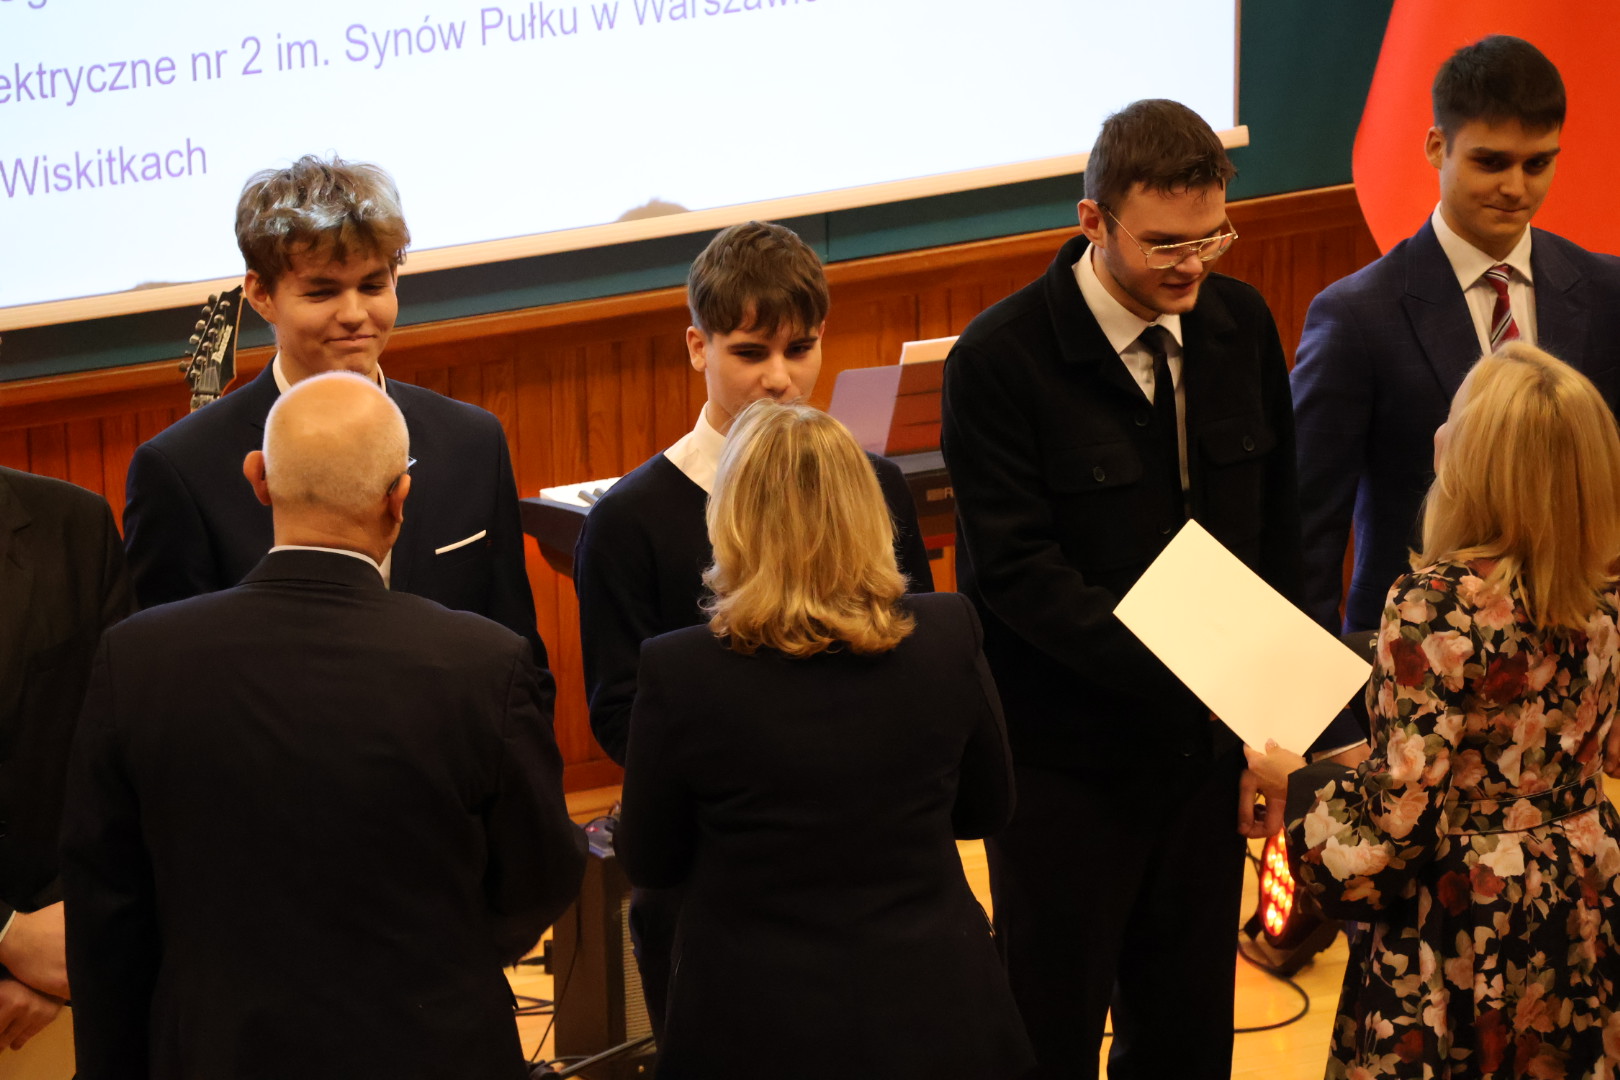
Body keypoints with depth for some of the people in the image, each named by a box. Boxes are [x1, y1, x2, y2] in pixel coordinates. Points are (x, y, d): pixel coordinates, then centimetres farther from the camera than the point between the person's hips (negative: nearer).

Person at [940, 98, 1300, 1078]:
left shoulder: (1242, 325, 2)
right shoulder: (1001, 360, -15)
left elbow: (1276, 530, 11)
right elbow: (1018, 573, -20)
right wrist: (1183, 680, -28)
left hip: (1207, 743, 5)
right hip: (1069, 764, -5)